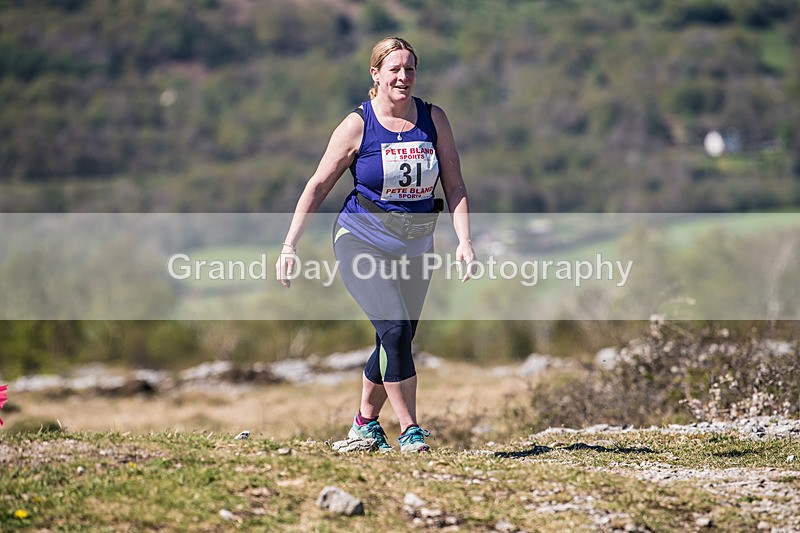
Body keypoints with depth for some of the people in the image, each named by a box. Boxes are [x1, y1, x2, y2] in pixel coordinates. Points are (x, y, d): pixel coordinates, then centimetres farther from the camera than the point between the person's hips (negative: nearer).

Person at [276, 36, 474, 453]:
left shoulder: (434, 119, 1)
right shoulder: (358, 125, -8)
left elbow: (454, 186, 4)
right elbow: (318, 186, -3)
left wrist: (464, 240, -9)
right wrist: (290, 246, -8)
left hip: (415, 245, 4)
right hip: (362, 240, -4)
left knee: (397, 341, 6)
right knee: (395, 330, -20)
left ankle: (364, 423, 26)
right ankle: (409, 430, -13)